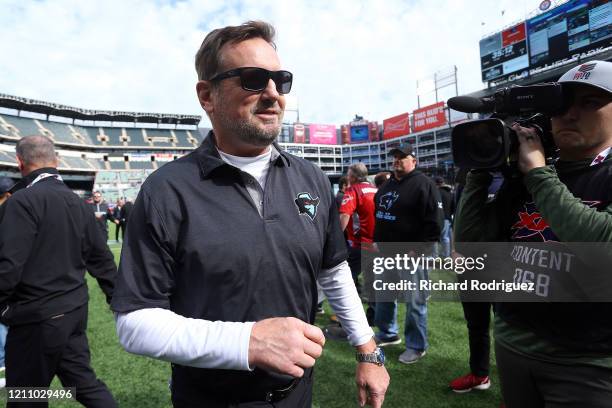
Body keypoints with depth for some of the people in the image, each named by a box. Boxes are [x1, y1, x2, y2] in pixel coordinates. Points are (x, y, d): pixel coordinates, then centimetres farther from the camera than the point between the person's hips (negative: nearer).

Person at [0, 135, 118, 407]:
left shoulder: (23, 201, -15)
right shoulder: (77, 202, 6)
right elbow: (101, 258, 10)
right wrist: (118, 299, 17)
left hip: (37, 318, -6)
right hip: (75, 311, 7)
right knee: (83, 381, 18)